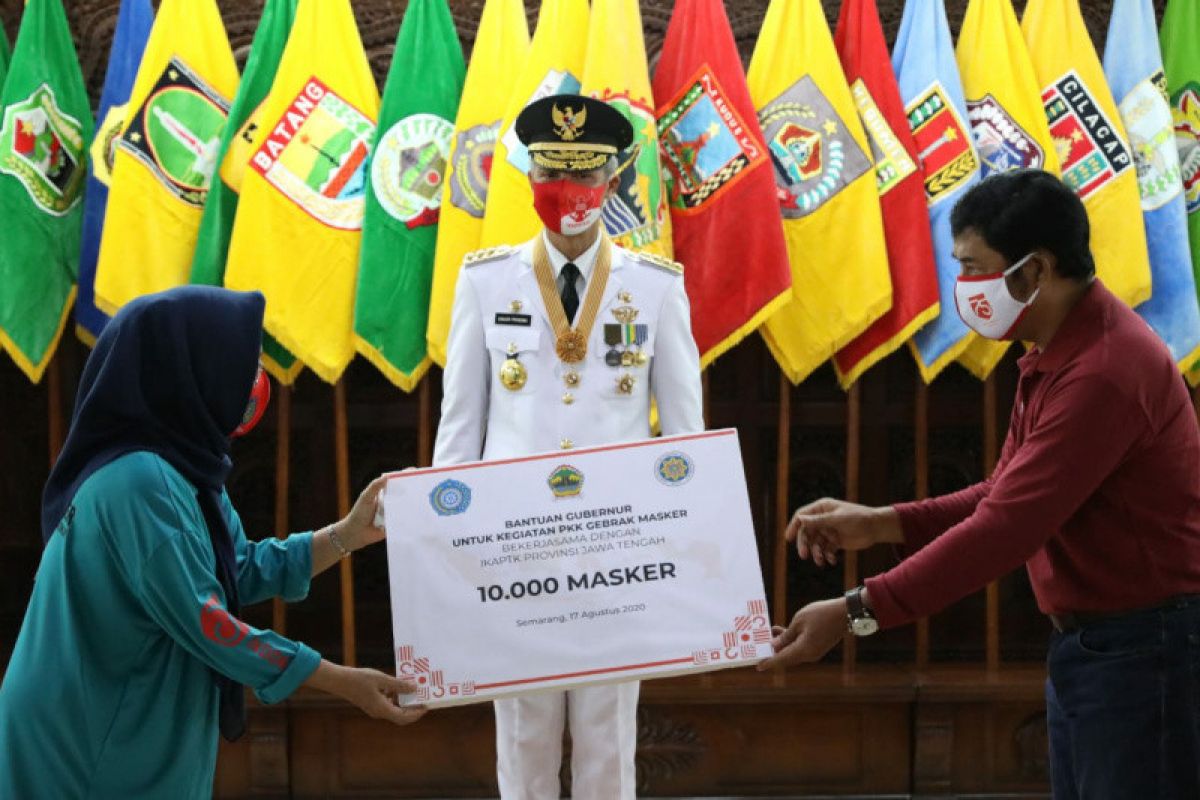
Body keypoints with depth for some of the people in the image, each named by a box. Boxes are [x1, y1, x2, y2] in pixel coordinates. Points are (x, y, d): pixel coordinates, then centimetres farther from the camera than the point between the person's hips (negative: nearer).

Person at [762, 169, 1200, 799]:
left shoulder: (1105, 370, -23)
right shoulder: (1055, 356, 12)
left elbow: (1007, 526, -27)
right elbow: (1007, 495, 14)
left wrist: (858, 612, -25)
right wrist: (879, 524, 2)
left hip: (1142, 649, -10)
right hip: (1084, 644, 10)